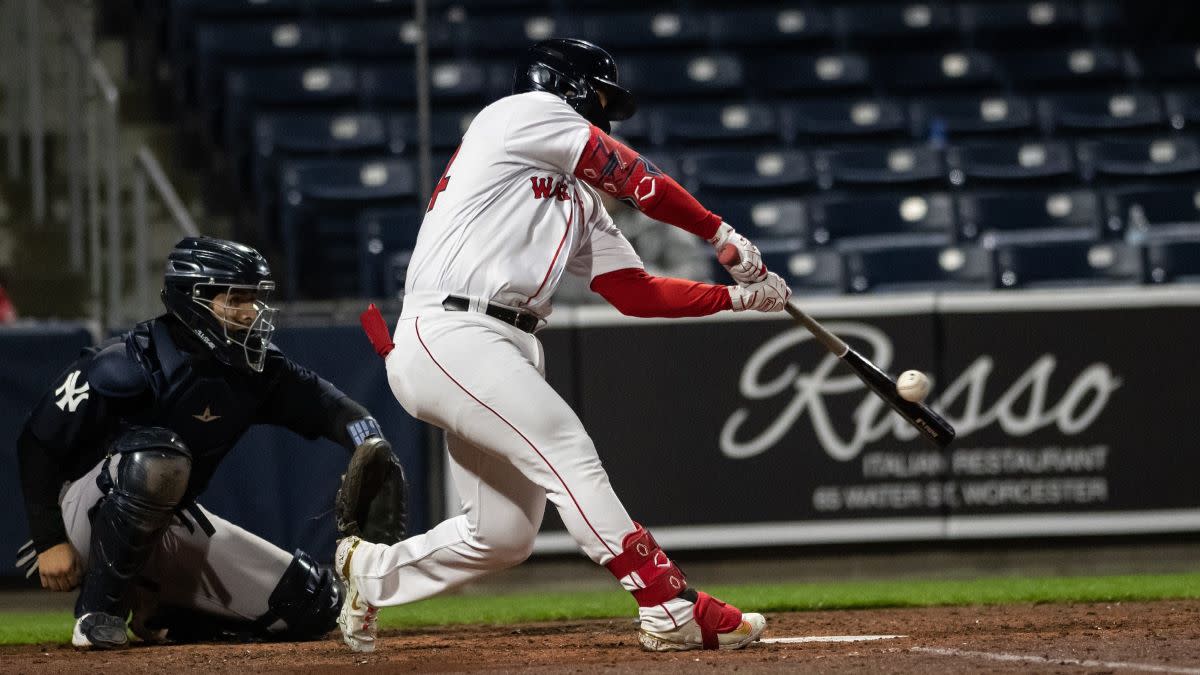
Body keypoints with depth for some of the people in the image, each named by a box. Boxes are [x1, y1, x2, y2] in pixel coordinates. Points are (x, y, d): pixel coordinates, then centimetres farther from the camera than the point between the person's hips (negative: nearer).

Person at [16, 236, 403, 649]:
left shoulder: (255, 370, -3)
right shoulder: (129, 364, -22)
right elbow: (37, 445, -18)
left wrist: (371, 444, -32)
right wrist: (49, 542, -21)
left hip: (171, 528, 7)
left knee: (314, 605, -3)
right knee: (156, 455, -40)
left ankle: (159, 614, 11)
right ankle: (96, 612, -24)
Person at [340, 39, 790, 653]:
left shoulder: (580, 198, 25)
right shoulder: (527, 112, 3)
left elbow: (634, 292, 19)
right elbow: (635, 179, 1)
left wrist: (738, 296, 11)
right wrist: (723, 236, 10)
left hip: (507, 349, 10)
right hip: (448, 333, -10)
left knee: (504, 534, 7)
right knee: (568, 450, -21)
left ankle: (369, 570, 27)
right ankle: (672, 611, -27)